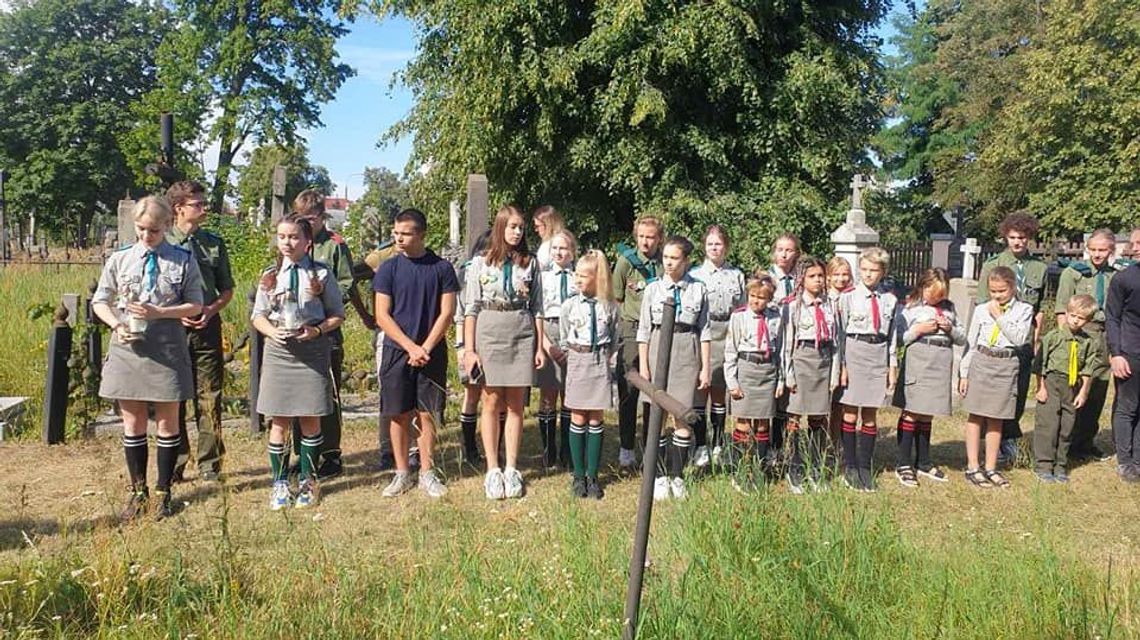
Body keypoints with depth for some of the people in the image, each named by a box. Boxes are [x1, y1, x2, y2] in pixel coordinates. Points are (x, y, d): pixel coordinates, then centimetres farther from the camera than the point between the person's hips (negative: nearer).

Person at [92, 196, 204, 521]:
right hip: (127, 347, 2)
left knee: (167, 422, 7)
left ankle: (163, 491, 21)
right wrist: (117, 325, -9)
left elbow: (195, 305, -1)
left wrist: (159, 312, -15)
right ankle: (138, 491, 24)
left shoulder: (184, 260, -1)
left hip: (167, 350, -2)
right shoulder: (120, 259, 5)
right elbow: (100, 301, 10)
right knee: (133, 423, 10)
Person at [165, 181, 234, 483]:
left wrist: (212, 309, -6)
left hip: (207, 327, 1)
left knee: (209, 397, 4)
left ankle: (209, 464, 14)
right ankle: (174, 464, 19)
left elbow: (227, 289, 12)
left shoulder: (214, 243, 7)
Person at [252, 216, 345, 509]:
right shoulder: (270, 275, 8)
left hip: (313, 351, -2)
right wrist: (273, 332, -9)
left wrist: (317, 330, -14)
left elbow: (337, 315, 4)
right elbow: (258, 315, 11)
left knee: (310, 419, 6)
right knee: (279, 421, 4)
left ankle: (308, 480, 20)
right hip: (278, 352, 2)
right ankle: (280, 482, 16)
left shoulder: (321, 274, 1)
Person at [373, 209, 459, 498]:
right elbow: (382, 316, -2)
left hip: (431, 352, 0)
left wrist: (426, 348, -10)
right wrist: (411, 347, -11)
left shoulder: (441, 268, 0)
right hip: (397, 352, 1)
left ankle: (427, 473, 15)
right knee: (399, 415, 5)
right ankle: (401, 473, 16)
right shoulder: (388, 268, 1)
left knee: (428, 414, 4)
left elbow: (446, 312, -2)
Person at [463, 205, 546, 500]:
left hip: (522, 335, 2)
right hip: (489, 333, -1)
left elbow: (537, 307, 9)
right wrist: (468, 349, -6)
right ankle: (492, 470, 10)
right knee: (491, 401, 3)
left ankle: (511, 469, 13)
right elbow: (471, 308, -1)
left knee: (515, 404, 5)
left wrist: (540, 346, 4)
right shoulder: (481, 262, 2)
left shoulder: (530, 263, 7)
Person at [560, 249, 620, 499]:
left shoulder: (610, 307, -1)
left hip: (601, 365, 0)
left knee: (596, 420, 5)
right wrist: (577, 359, 4)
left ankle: (592, 476, 14)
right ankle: (579, 476, 13)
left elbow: (614, 342, 8)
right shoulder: (569, 305, -1)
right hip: (577, 364, 0)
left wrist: (611, 365, 3)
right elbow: (563, 341, 7)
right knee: (578, 420, 4)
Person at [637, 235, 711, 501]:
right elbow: (644, 329, 3)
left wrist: (705, 367, 2)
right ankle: (660, 476, 13)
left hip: (687, 351, 0)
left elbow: (705, 330, 5)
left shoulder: (698, 289, 3)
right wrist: (643, 365, -2)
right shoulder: (653, 288, 3)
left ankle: (677, 475, 14)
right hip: (658, 348, 0)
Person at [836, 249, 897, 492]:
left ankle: (865, 467, 16)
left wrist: (893, 366, 7)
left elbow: (892, 335, 11)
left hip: (879, 355, 3)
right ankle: (850, 466, 13)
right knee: (850, 414, 2)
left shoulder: (890, 300, 7)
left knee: (870, 415, 7)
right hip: (854, 352, -3)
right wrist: (842, 365, -6)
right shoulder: (849, 297, -2)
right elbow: (840, 333, -2)